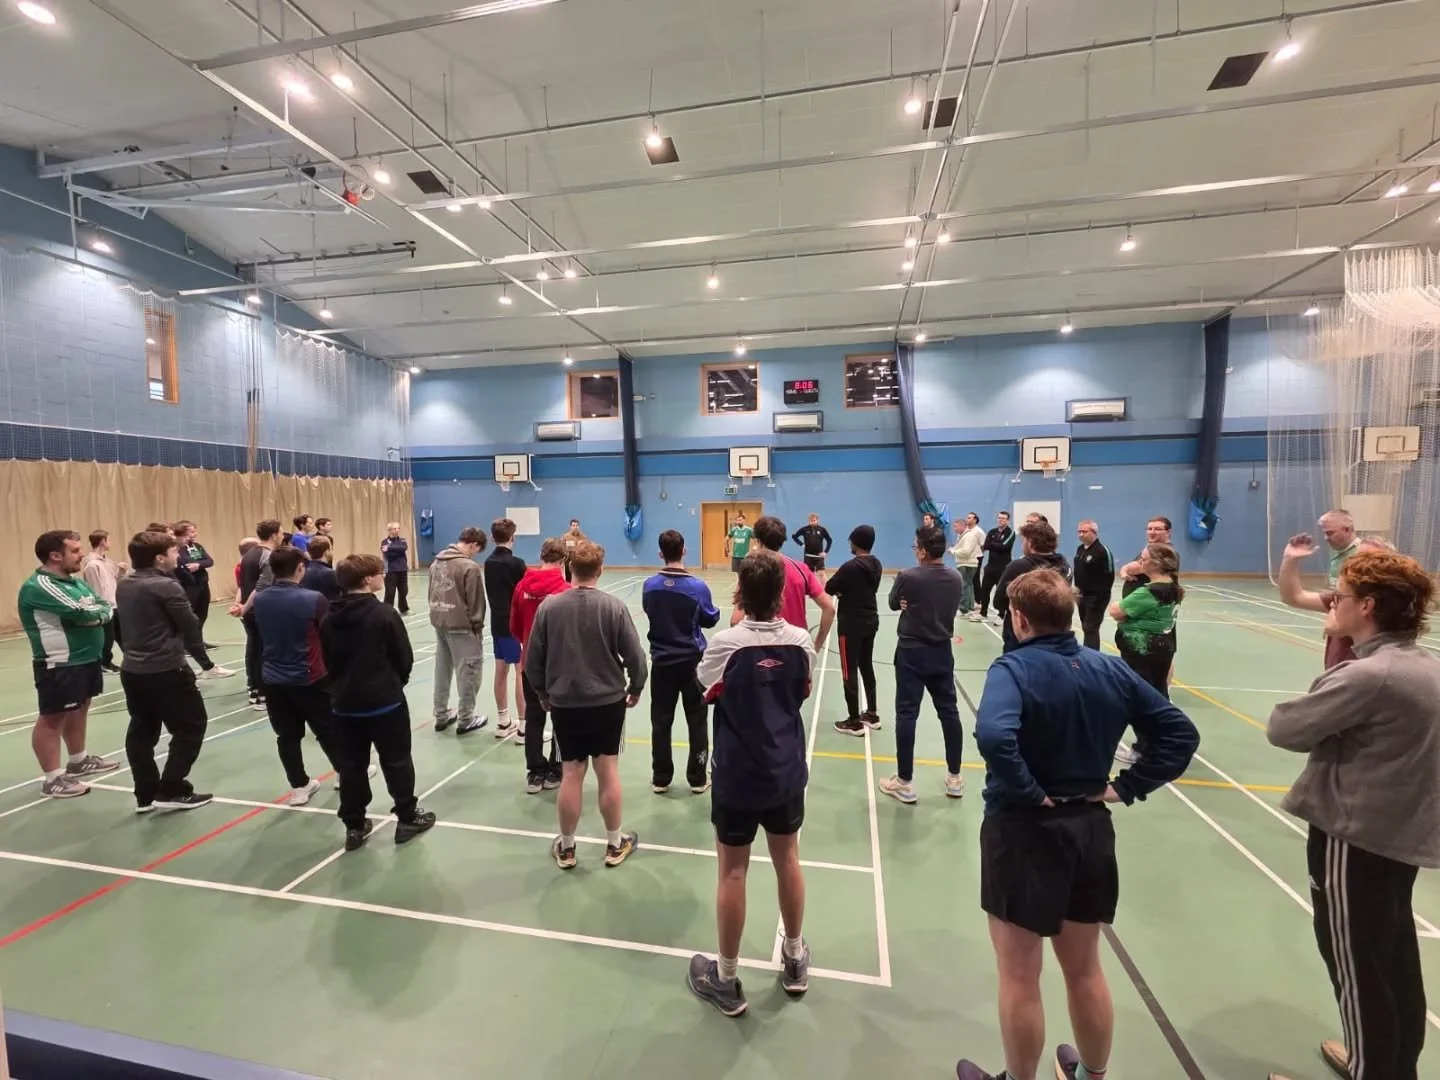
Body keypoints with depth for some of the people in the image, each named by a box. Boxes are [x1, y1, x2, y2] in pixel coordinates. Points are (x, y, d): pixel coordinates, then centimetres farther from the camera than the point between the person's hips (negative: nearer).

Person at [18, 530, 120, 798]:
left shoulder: (75, 580, 10)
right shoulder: (39, 587, -19)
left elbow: (104, 606, 5)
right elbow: (82, 613, -27)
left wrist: (96, 612, -16)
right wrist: (103, 611, -7)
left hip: (87, 658, 9)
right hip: (59, 665, -9)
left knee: (78, 710, 20)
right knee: (52, 717, 2)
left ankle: (78, 761, 36)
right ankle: (53, 779, 10)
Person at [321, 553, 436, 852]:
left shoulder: (329, 619, 2)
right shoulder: (384, 614, -15)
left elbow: (327, 660, 10)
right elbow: (405, 658, -10)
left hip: (344, 703, 5)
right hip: (384, 701, -5)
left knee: (351, 765, 14)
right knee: (397, 761, 8)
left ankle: (354, 826, 23)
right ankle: (408, 818, 18)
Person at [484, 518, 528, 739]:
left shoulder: (489, 562, 6)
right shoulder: (516, 563, -16)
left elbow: (491, 593, 11)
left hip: (498, 623, 7)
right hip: (516, 624, -7)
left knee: (501, 670, 13)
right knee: (521, 672, -3)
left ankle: (503, 722, 23)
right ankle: (523, 726, 0)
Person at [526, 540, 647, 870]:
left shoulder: (549, 606, -7)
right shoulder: (614, 606, -12)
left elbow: (533, 660, -1)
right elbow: (635, 656, -9)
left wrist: (544, 694, 15)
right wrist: (635, 688, 9)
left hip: (564, 704, 1)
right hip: (608, 701, -1)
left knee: (571, 774, 11)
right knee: (608, 771, 11)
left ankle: (566, 847, 27)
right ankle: (615, 844, 25)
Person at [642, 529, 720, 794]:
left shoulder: (649, 586, -8)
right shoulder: (698, 586, -15)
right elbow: (711, 620, -1)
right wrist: (715, 610, 18)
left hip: (662, 661, 2)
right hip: (692, 660, -2)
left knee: (661, 721, 12)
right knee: (697, 721, 11)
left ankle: (660, 778, 21)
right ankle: (698, 778, 19)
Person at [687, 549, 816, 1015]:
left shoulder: (726, 643, -21)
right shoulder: (801, 641, -10)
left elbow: (709, 692, -3)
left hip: (738, 776, -3)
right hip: (787, 772, 4)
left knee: (733, 873, 11)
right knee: (788, 860, 21)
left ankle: (726, 981, 28)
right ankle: (795, 960, 41)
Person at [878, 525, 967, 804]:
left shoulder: (908, 576, -16)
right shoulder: (956, 578, -1)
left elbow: (894, 604, -1)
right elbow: (949, 608, 9)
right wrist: (919, 607, -3)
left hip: (911, 652, -5)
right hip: (942, 651, 5)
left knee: (906, 714, 1)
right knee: (949, 711, 14)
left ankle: (905, 783, 6)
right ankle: (955, 778, 25)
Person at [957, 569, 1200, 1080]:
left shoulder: (1014, 669, -20)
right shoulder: (1112, 669, 0)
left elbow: (993, 736, -38)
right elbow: (1180, 733, 4)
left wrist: (1029, 793, -22)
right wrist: (1125, 787, 2)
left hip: (1024, 830, -6)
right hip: (1091, 826, 7)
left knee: (1019, 977, 13)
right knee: (1086, 969, 26)